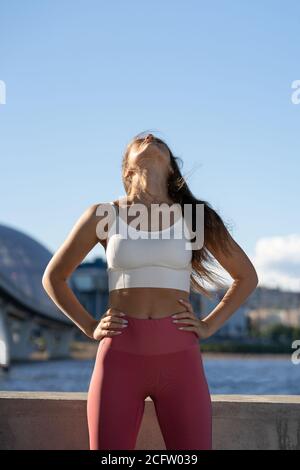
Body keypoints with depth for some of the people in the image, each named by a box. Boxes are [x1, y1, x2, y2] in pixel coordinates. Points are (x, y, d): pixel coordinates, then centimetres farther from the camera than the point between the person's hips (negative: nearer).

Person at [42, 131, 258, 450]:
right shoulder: (103, 215, 4)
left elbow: (246, 276, 16)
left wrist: (208, 326, 6)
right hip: (120, 357, -1)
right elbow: (53, 277, 14)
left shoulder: (194, 216, 5)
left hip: (179, 358, 1)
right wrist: (90, 328, 5)